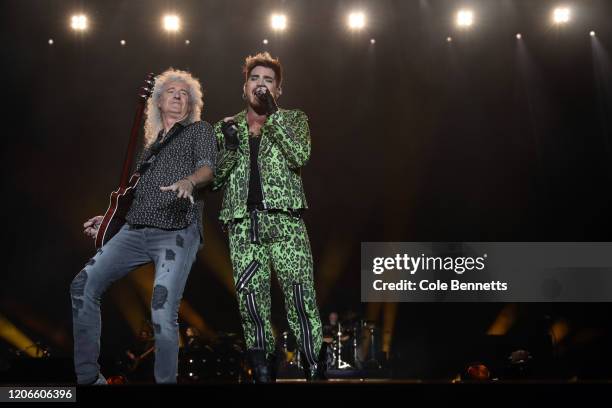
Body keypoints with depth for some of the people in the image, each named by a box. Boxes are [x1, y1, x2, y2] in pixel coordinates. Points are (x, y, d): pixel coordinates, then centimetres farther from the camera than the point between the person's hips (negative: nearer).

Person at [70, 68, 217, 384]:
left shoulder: (199, 130, 11)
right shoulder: (152, 142, 27)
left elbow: (207, 167, -9)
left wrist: (188, 181, -30)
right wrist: (109, 217, 22)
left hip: (177, 232, -6)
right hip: (135, 230, 6)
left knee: (163, 314, -17)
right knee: (83, 286, -7)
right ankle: (88, 377, 2)